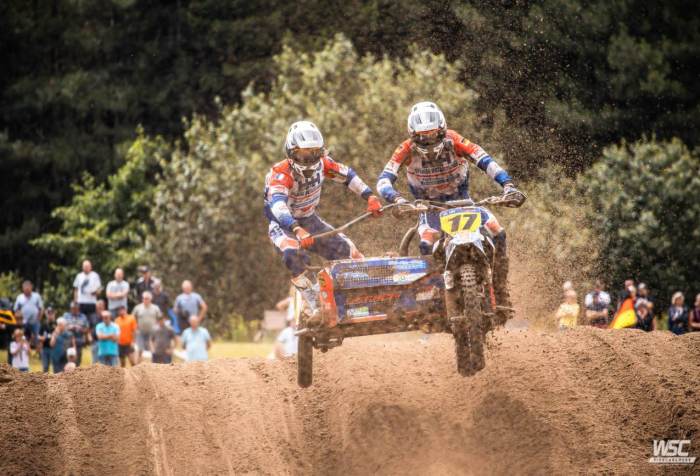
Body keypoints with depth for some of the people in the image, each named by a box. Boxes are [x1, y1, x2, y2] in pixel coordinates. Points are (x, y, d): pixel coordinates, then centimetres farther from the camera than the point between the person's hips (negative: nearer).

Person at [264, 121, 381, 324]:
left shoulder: (321, 163, -12)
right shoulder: (280, 174, -31)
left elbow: (347, 175, 2)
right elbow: (277, 204, -48)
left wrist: (370, 197, -10)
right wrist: (298, 230, -63)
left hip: (310, 220, 6)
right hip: (283, 225, -6)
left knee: (345, 250, -1)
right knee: (295, 256, -35)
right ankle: (315, 307, -33)